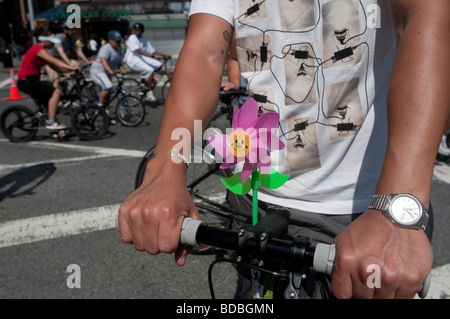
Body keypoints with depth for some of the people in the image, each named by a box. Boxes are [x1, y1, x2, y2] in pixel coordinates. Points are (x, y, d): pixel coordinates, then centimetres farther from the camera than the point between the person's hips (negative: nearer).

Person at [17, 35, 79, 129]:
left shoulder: (40, 49, 16)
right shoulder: (38, 49, -15)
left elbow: (52, 65, 10)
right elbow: (54, 61, -29)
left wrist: (65, 73, -2)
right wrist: (71, 67, -38)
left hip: (30, 81, 11)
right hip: (26, 82, -11)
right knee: (56, 91, -20)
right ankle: (51, 122, -23)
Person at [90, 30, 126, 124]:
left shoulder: (117, 50, 11)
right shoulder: (106, 49, -19)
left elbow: (119, 62, 11)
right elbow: (103, 60, -35)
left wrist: (122, 69, -11)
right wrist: (110, 70, -50)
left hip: (107, 74, 9)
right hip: (98, 71, -9)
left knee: (106, 95, 11)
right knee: (108, 87, -33)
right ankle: (99, 106, -20)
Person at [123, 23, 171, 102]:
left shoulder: (144, 40, 11)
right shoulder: (131, 39, -12)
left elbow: (153, 50, 10)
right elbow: (139, 51, -27)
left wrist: (165, 55, -1)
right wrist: (153, 56, -37)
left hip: (142, 58, 8)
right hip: (133, 60, -8)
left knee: (159, 65, -9)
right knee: (150, 70, -28)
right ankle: (149, 93, -20)